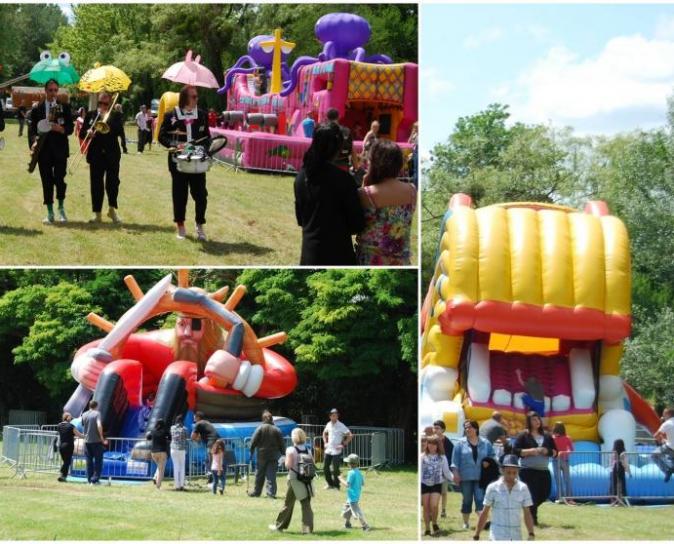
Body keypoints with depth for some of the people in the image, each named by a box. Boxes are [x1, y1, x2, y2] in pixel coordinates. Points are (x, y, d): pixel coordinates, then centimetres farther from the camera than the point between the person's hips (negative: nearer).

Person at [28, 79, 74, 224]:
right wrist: (33, 142, -14)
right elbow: (32, 129, 4)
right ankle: (50, 213, 8)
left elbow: (70, 128, 5)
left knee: (60, 179, -7)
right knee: (46, 181, 2)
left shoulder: (65, 107, 8)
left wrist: (61, 129, -17)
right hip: (43, 150, 1)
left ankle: (61, 208, 14)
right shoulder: (37, 109, 8)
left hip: (60, 149, -1)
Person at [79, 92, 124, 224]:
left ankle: (112, 209, 14)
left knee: (113, 182, -4)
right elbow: (81, 134, 6)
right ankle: (97, 213, 4)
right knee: (96, 183, 0)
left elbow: (120, 133, -9)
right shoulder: (91, 115, 10)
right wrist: (88, 133, -16)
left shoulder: (115, 116, 6)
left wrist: (107, 120, -16)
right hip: (96, 154, 1)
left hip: (112, 154, -1)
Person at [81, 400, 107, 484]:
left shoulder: (84, 415, 6)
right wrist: (102, 438, -15)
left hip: (87, 441, 4)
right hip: (96, 441, -4)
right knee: (98, 461, 3)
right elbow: (99, 425, -19)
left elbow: (83, 426, 14)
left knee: (89, 461, 11)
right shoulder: (97, 413, -8)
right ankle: (94, 479, -3)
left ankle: (90, 480, 12)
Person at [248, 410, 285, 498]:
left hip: (262, 455, -1)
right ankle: (271, 492, -9)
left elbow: (253, 441, -6)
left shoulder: (260, 428, -5)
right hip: (274, 456, 1)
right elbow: (281, 443, 2)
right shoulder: (276, 430, 0)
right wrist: (282, 454, 10)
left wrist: (251, 451, 4)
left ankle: (257, 491, 20)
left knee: (259, 474, 10)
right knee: (271, 474, 0)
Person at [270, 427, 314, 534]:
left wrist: (286, 456, 1)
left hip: (295, 479, -4)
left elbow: (288, 465, -16)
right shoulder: (307, 451, 5)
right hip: (306, 480, 4)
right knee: (306, 504, 4)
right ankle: (308, 528, -2)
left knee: (288, 504, 7)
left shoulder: (291, 450, -11)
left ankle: (279, 525, 20)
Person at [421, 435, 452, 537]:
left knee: (434, 506, -16)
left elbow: (446, 472, 7)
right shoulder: (422, 457, 2)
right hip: (424, 484, 1)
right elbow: (419, 471, 2)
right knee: (426, 507, 2)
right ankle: (427, 529, 13)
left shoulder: (442, 458, 4)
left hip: (437, 484, -1)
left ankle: (434, 524, 9)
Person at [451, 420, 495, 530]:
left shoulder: (485, 443, 8)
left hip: (480, 477, 0)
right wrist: (456, 473, -5)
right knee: (467, 500, 6)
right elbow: (455, 460, 2)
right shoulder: (460, 444, 4)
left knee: (480, 499, -11)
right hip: (465, 477, 0)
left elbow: (492, 456, 14)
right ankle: (465, 523, 16)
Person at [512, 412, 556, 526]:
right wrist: (530, 451, -18)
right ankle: (532, 518, 9)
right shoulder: (523, 435, -2)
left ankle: (532, 515, 32)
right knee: (532, 495, -8)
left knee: (544, 494, 7)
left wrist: (547, 451, -8)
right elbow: (515, 451, -8)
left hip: (543, 471, 5)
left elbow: (555, 452, 13)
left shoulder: (547, 436, 11)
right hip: (528, 470, -5)